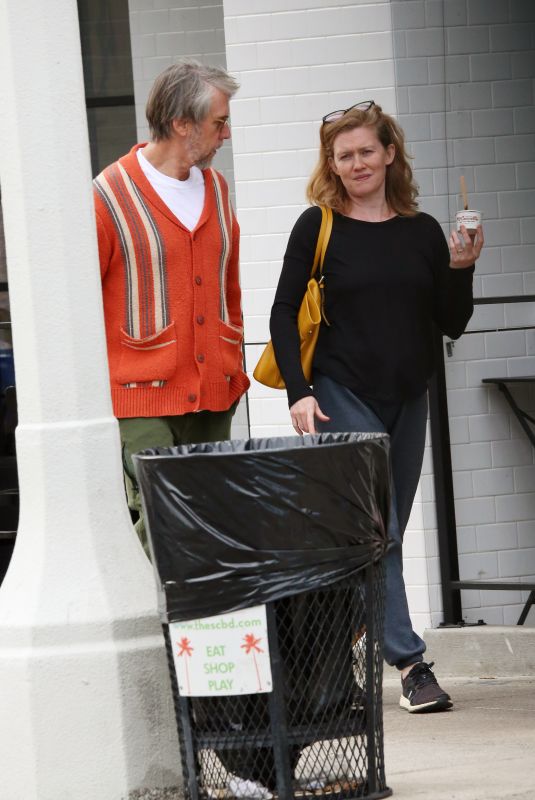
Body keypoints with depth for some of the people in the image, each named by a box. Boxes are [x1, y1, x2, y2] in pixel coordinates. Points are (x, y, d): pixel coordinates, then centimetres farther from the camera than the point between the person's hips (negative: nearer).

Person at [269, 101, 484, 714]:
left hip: (407, 400, 5)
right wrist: (298, 392, -11)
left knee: (386, 536, 8)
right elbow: (283, 315, -2)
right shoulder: (318, 226, -2)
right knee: (374, 533, -12)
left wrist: (461, 269, -8)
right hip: (343, 398, -4)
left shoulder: (423, 232, 7)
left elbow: (451, 325, 9)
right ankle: (410, 663, -13)